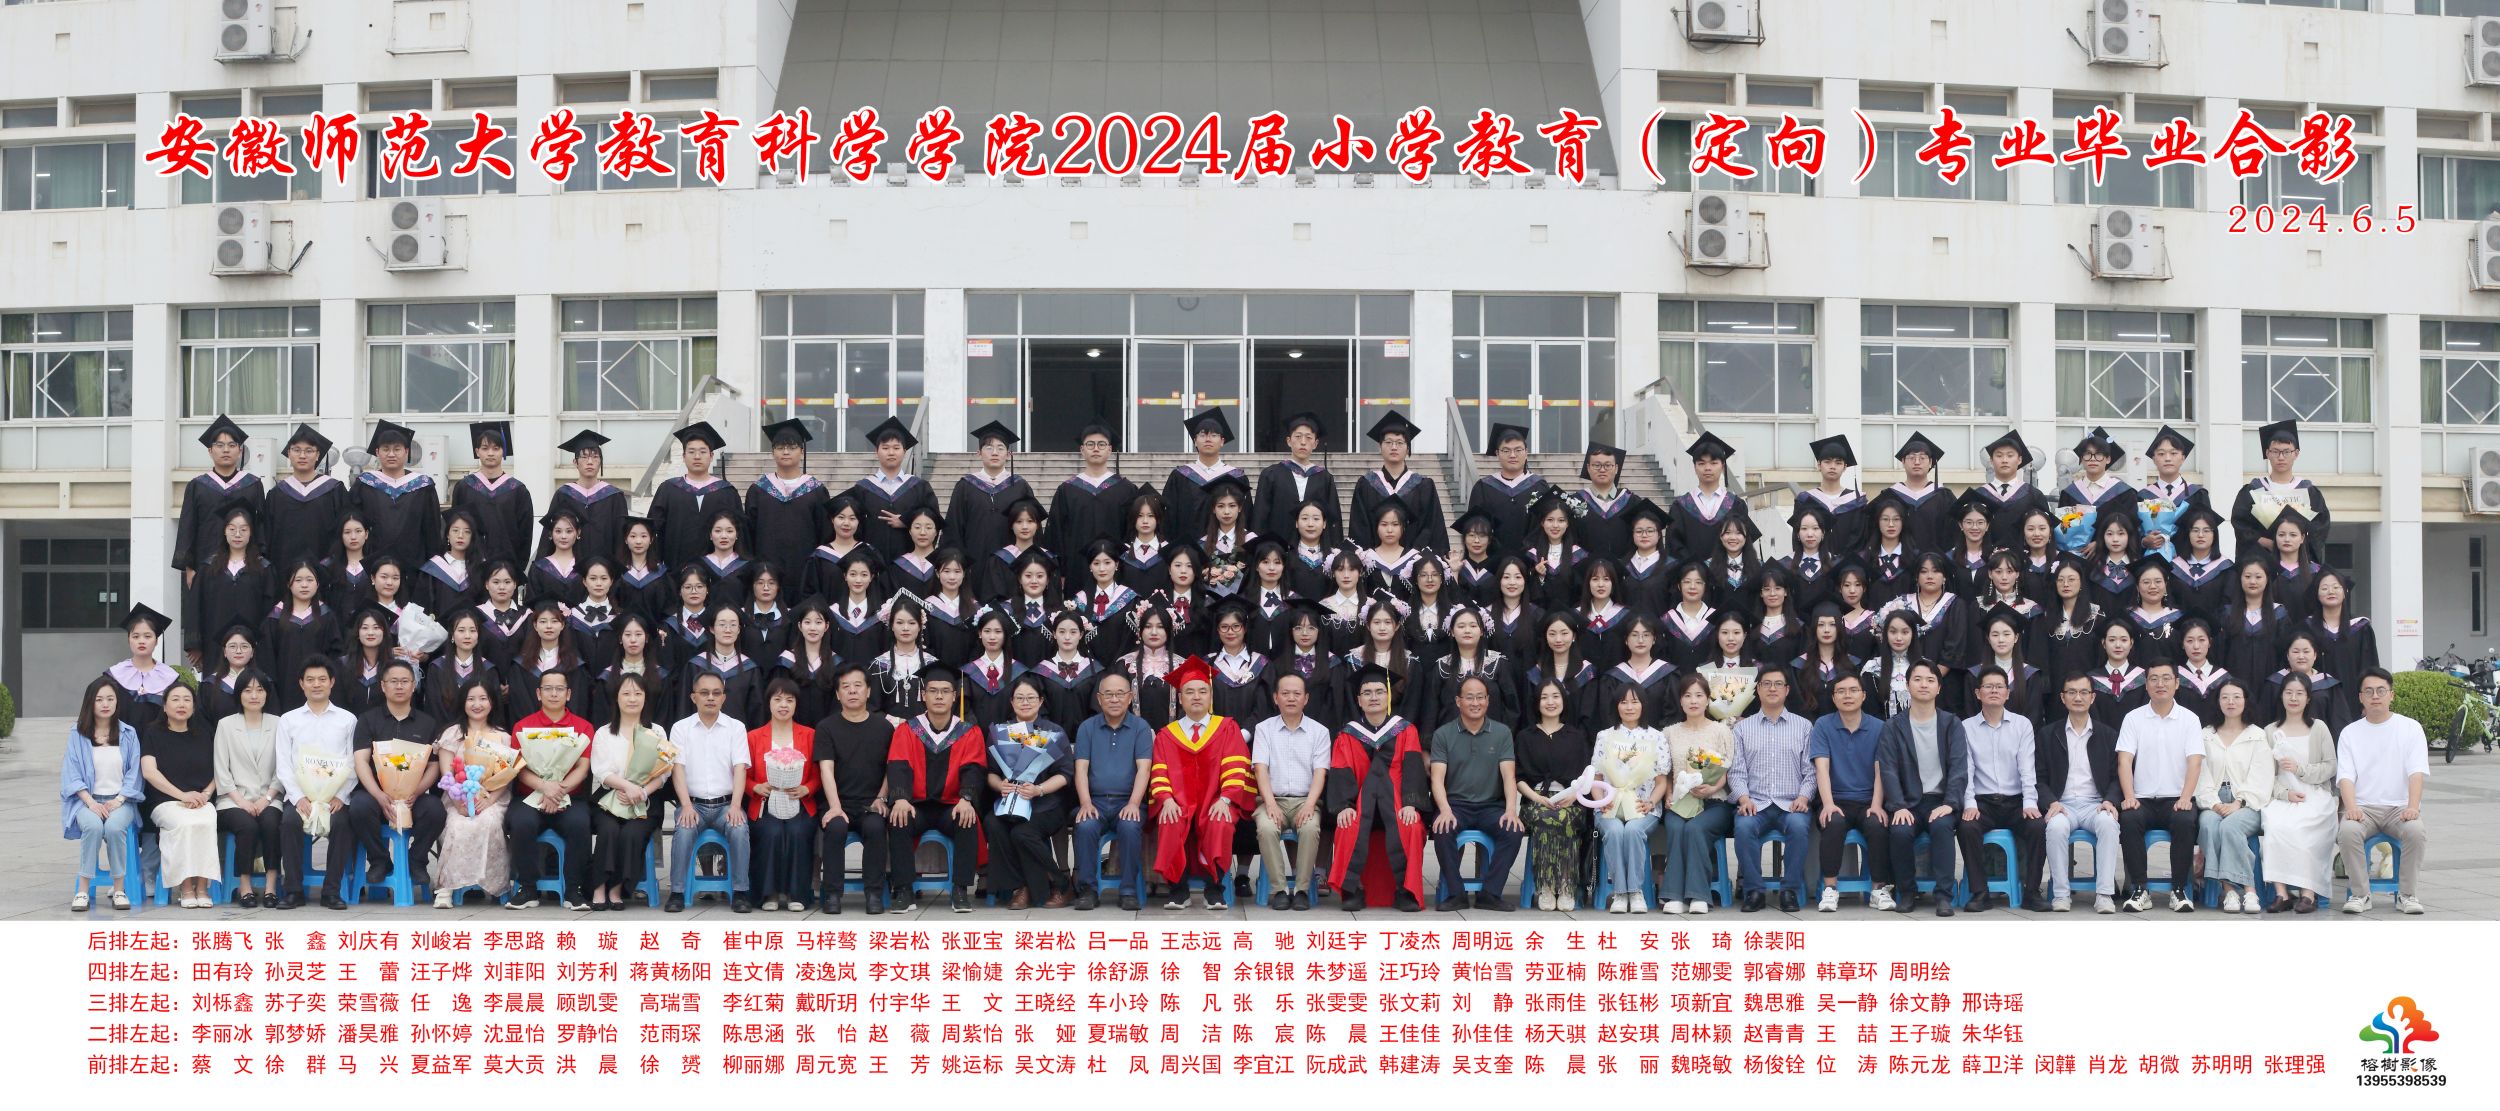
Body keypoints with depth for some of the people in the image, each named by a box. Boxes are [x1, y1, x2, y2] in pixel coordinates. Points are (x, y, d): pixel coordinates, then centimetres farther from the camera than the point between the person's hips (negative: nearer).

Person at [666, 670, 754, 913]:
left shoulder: (736, 727, 8)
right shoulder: (681, 728, 7)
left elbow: (740, 768, -1)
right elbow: (679, 769, -2)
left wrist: (735, 806, -16)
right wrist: (687, 806, -17)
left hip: (726, 803, 0)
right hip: (693, 803, 0)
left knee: (739, 829, -30)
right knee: (685, 830, -32)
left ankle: (740, 893, -21)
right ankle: (677, 893, -22)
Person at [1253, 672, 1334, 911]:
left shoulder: (1319, 732, 10)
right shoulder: (1264, 729, 9)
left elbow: (1320, 772, 0)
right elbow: (1261, 768, -2)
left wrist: (1309, 804, -17)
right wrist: (1271, 804, -17)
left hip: (1305, 800, 0)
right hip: (1273, 799, 0)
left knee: (1310, 828, -33)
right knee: (1266, 828, -33)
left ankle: (1302, 889, -24)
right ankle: (1280, 889, -24)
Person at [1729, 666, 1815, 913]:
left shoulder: (1803, 726, 15)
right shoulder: (1742, 728, 15)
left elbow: (1810, 770, 9)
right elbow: (1736, 771, 8)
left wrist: (1804, 796, -8)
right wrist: (1743, 798, -10)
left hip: (1791, 804, 0)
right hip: (1755, 804, 0)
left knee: (1798, 825, -34)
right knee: (1744, 826, -33)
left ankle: (1790, 890, -22)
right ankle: (1753, 891, -21)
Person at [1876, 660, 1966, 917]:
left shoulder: (1951, 724, 9)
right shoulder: (1893, 726, 7)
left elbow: (1959, 767, -2)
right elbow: (1888, 770, -3)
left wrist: (1949, 804, -18)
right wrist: (1899, 807, -19)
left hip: (1939, 800, 0)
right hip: (1907, 802, 0)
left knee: (1942, 826, -33)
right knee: (1901, 831, -32)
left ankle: (1944, 895, -27)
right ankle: (1907, 892, -11)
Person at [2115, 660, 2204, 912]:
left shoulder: (2189, 719, 7)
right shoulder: (2133, 718, 8)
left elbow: (2194, 762, -3)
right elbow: (2125, 760, -1)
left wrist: (2185, 798, -19)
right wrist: (2129, 797, -16)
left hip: (2177, 799, 0)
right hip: (2143, 799, 1)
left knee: (2185, 822, -33)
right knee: (2128, 819, -31)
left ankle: (2180, 890, -21)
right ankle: (2139, 890, -22)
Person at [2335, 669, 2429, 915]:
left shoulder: (2410, 728, 7)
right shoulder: (2350, 733, 10)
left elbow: (2417, 773, -5)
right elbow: (2345, 777, -1)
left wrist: (2412, 807, -23)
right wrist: (2351, 808, -21)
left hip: (2399, 807, -1)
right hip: (2364, 807, 1)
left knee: (2416, 831, -33)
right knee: (2348, 832, -32)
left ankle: (2408, 895, -18)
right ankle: (2359, 894, -18)